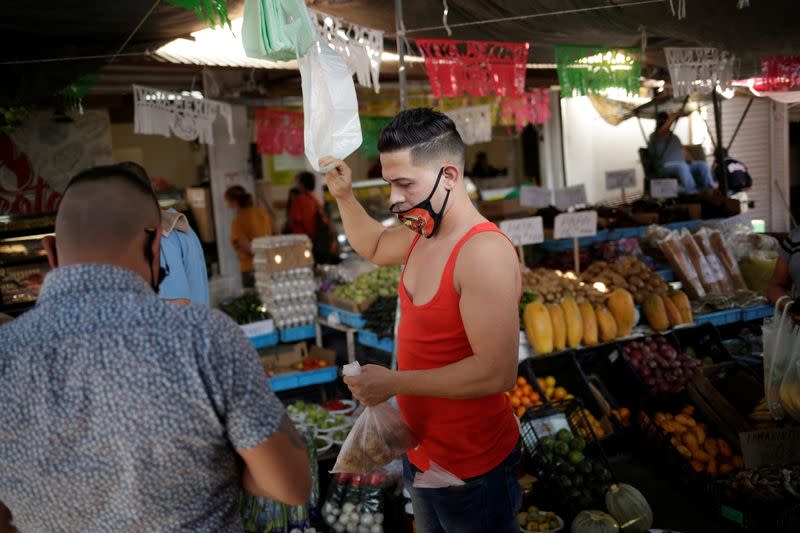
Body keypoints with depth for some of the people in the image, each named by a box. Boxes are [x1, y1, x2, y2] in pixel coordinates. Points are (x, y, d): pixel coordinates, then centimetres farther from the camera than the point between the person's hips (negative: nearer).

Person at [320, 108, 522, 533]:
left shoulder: (484, 253, -27)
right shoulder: (422, 234, 1)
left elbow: (496, 372, -33)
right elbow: (374, 247, 23)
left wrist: (392, 382, -26)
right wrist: (343, 195, 6)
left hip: (471, 468, -8)